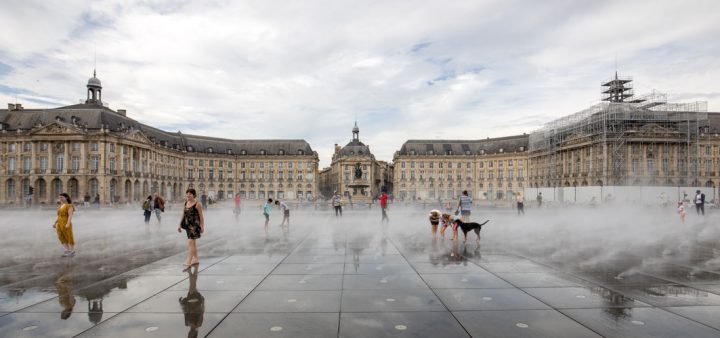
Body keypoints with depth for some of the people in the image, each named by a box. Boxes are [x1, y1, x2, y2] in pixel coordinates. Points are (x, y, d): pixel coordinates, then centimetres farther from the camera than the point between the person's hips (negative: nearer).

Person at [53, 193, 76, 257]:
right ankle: (67, 250, 16)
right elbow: (59, 216, 20)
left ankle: (73, 252, 8)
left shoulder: (69, 206, -10)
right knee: (62, 238, 8)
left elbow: (70, 215, -19)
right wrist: (55, 223, 11)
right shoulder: (60, 207, 14)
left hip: (66, 224, -8)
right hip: (60, 224, 8)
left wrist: (68, 224, -29)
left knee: (69, 238, -1)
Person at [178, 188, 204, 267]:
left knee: (190, 242, -13)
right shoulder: (185, 203, 10)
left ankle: (188, 261, -15)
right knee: (192, 243, 15)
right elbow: (183, 215, 16)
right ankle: (196, 259, 27)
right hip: (188, 225, 8)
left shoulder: (197, 204, -11)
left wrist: (202, 227, -12)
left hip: (194, 225, -8)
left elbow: (201, 216, -10)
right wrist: (180, 225, 14)